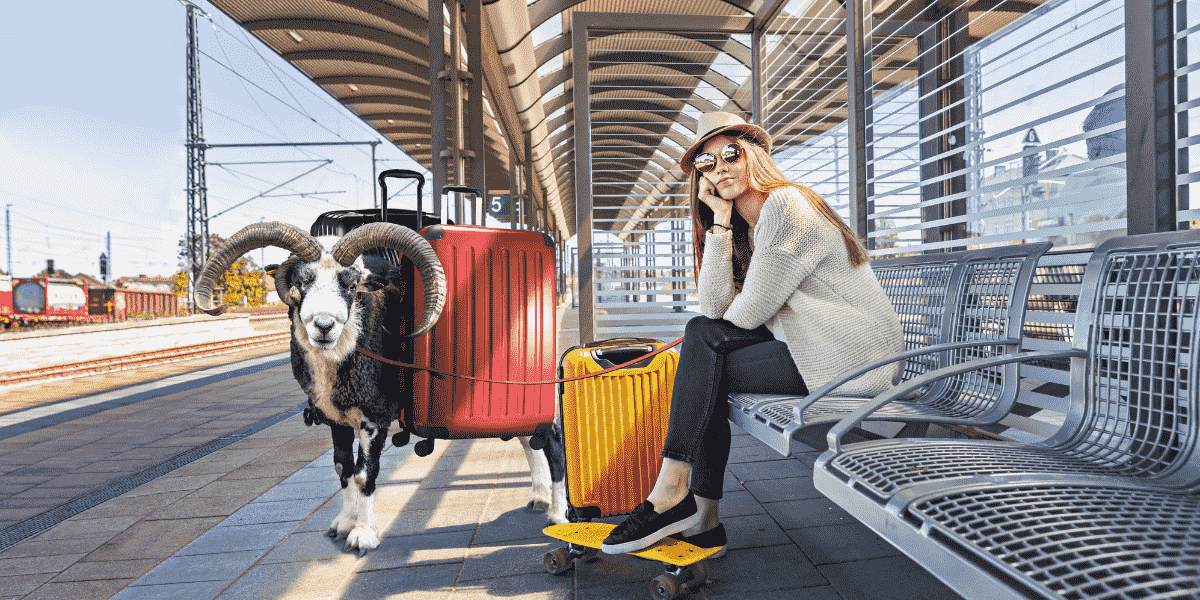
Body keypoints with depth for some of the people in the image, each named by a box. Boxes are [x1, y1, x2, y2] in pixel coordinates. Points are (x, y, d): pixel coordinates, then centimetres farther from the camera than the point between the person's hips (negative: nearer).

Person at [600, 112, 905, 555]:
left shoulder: (785, 205, -13)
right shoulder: (746, 228, 15)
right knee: (701, 332, -1)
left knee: (704, 348, -12)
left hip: (855, 356, -9)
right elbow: (715, 308, -1)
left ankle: (671, 493, -5)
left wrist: (710, 336, 6)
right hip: (814, 344, 9)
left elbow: (749, 313, -16)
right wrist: (720, 221, -3)